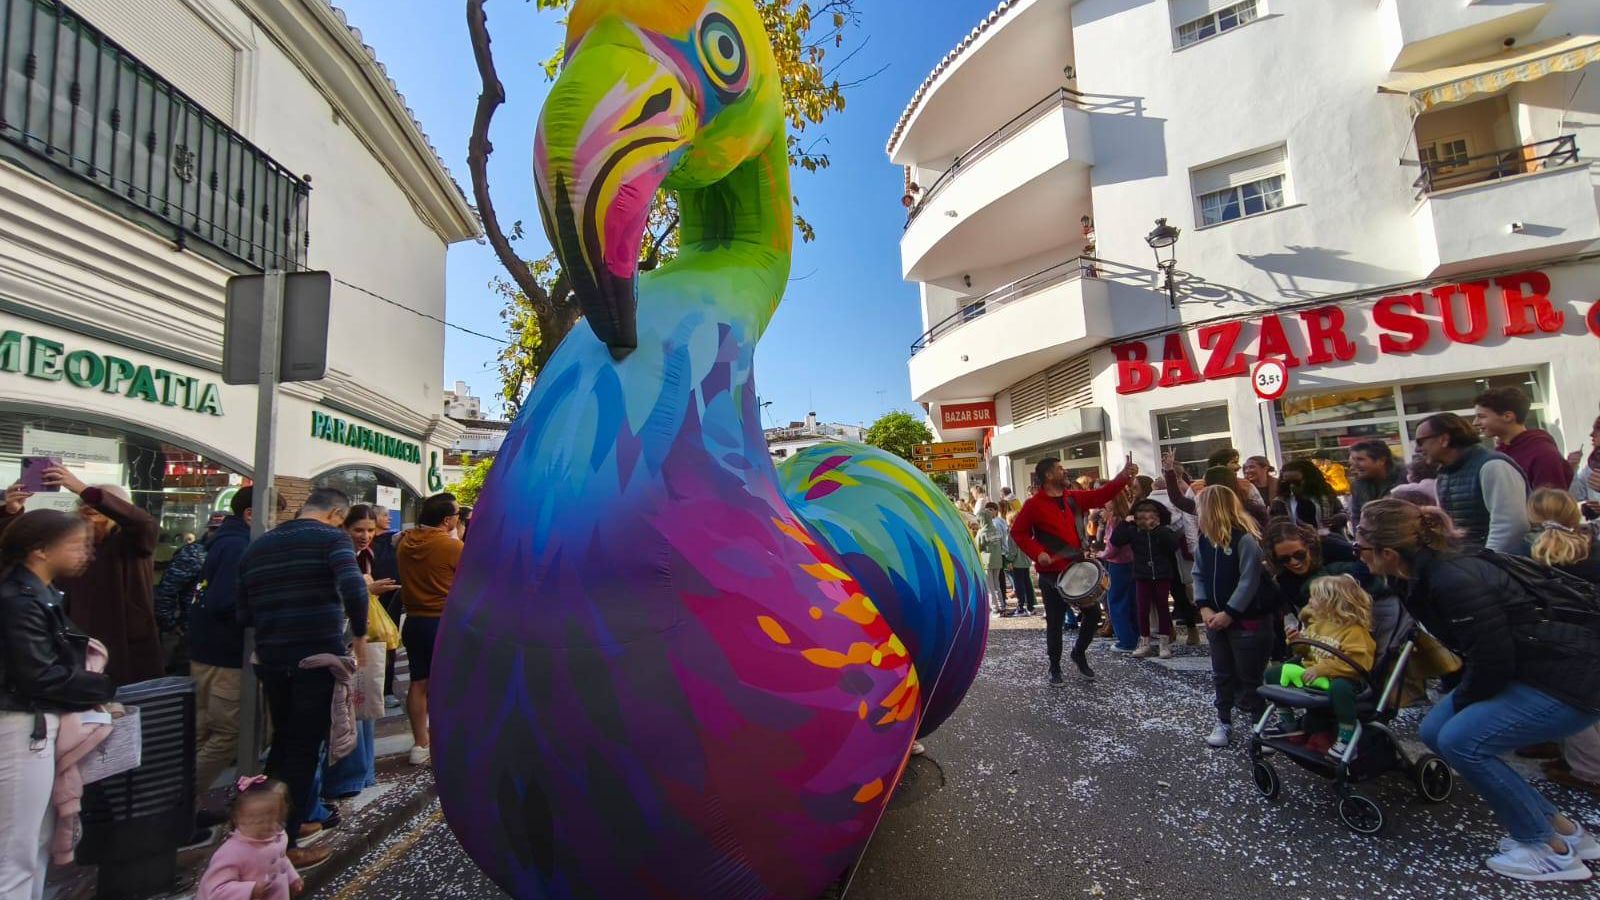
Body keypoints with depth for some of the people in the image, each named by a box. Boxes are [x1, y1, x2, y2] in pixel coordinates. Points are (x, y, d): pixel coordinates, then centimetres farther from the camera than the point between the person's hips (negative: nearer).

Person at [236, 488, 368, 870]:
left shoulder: (257, 545, 14)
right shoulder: (331, 537, -8)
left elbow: (243, 613, 14)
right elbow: (353, 588, -23)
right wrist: (359, 631, -8)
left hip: (271, 661, 6)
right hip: (318, 659, -6)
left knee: (283, 742, 24)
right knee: (305, 749, 5)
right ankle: (284, 845, 13)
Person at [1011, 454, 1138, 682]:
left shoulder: (1074, 498, 7)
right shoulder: (1034, 504, -10)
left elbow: (1101, 495, 6)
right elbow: (1018, 532, -9)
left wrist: (1124, 476, -5)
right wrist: (1037, 553, -19)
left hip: (1078, 568, 6)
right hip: (1052, 573, -5)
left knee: (1093, 613, 8)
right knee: (1055, 622, 3)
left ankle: (1079, 652, 31)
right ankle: (1055, 666, 20)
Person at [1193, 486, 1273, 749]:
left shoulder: (1246, 539, -19)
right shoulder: (1205, 538, 3)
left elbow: (1249, 581, -20)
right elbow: (1199, 574, 6)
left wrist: (1229, 613, -18)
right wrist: (1204, 608, -5)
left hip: (1247, 621, -7)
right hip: (1217, 619, 7)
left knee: (1249, 678, 5)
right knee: (1222, 675, 16)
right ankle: (1224, 722, 29)